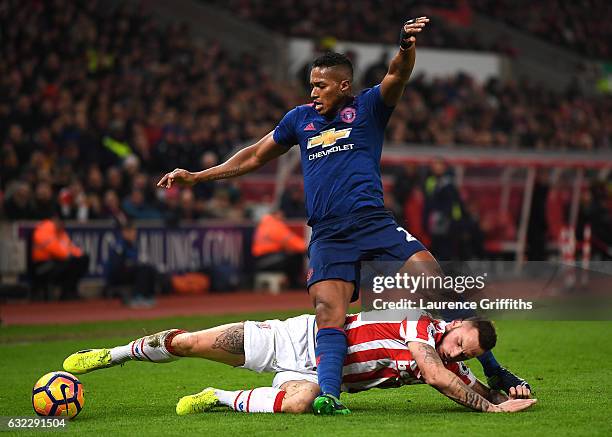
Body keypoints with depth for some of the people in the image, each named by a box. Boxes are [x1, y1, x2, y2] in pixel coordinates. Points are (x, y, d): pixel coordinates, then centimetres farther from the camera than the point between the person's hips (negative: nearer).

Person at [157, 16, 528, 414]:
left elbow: (397, 76, -9)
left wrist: (407, 47, -32)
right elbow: (255, 157, 30)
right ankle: (328, 393, -32)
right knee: (329, 314, -20)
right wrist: (196, 177, 29)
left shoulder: (367, 107, 10)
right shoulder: (300, 118, 21)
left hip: (374, 222, -2)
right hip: (327, 235, 3)